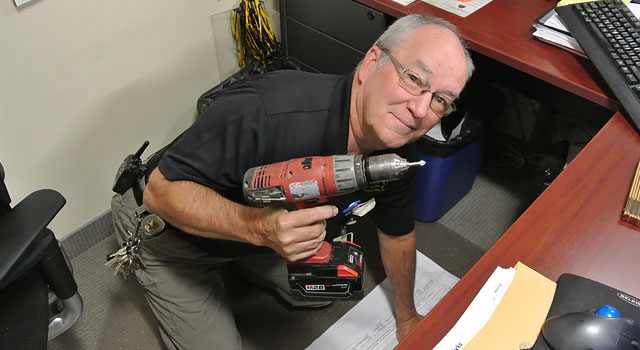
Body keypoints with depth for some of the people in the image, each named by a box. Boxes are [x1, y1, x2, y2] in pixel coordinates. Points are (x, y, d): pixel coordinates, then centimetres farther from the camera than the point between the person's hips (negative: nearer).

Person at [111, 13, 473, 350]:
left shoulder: (400, 155, -18)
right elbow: (160, 190, -33)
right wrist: (259, 227, -49)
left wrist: (407, 318, 13)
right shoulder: (266, 109, -42)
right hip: (167, 224, -5)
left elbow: (397, 234, 1)